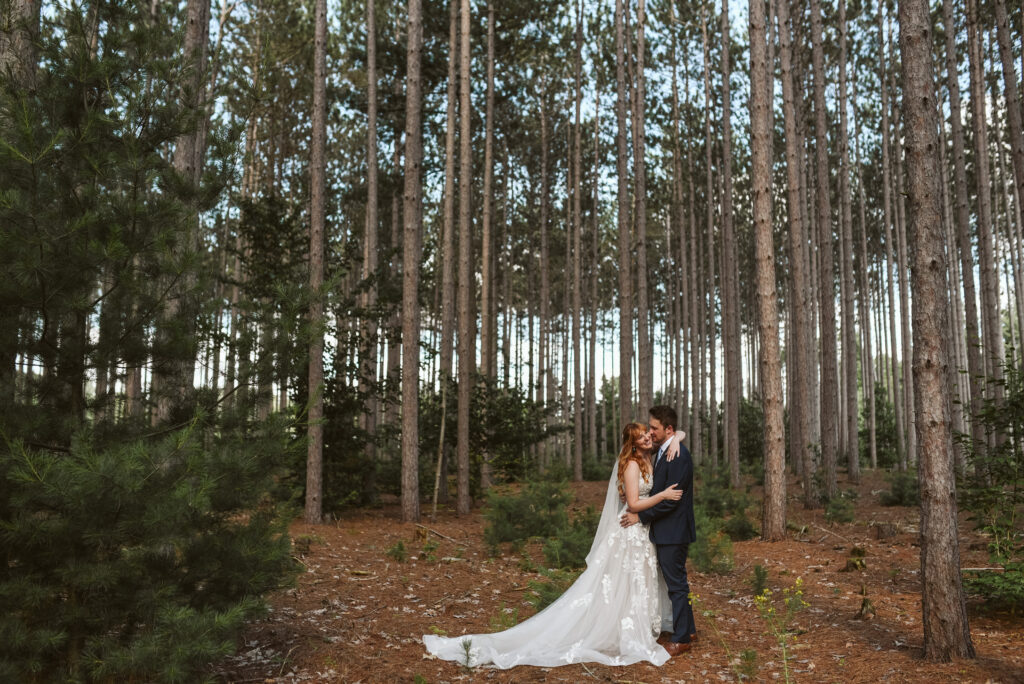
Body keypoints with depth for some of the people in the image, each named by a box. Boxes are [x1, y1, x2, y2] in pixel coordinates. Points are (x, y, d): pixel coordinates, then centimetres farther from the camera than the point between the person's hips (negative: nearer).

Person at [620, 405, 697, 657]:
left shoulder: (678, 456, -21)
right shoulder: (663, 452, 11)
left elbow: (670, 499, -23)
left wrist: (641, 516, -17)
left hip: (673, 532, -10)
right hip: (665, 531, 10)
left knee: (676, 584, 2)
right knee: (675, 582, 19)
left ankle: (681, 638, 14)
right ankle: (688, 629, 32)